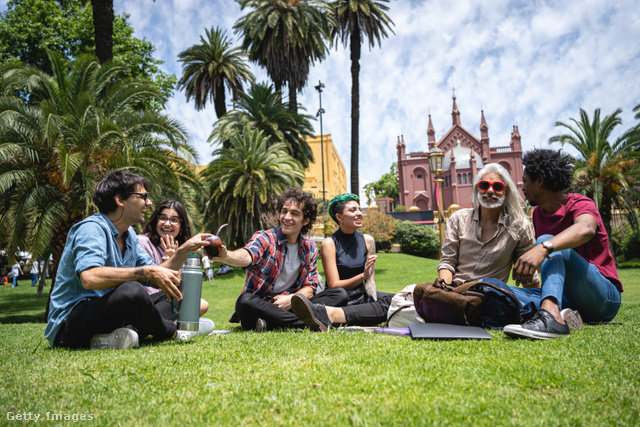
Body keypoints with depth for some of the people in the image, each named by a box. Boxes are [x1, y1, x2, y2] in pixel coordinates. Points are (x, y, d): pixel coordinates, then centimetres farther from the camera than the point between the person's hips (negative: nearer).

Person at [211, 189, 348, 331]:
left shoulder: (310, 248, 8)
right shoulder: (264, 238, -5)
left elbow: (309, 288, 4)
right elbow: (247, 256, -29)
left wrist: (290, 299, -18)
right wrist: (226, 256, -52)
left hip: (292, 305, 4)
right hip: (259, 302, -3)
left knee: (340, 294, -15)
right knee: (245, 301, -37)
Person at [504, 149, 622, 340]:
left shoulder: (579, 204, -9)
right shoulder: (538, 213, 14)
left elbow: (585, 229, -34)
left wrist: (544, 248, -50)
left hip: (604, 296, -6)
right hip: (565, 297, 6)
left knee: (548, 241, -30)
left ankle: (551, 316, -51)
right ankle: (559, 313, -31)